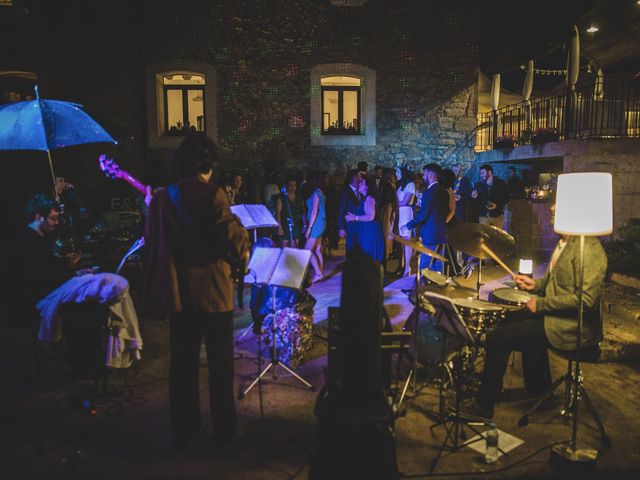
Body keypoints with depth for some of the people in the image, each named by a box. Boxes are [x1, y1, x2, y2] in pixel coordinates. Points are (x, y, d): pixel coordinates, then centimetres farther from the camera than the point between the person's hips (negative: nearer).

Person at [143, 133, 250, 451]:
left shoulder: (161, 199, 1)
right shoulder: (212, 194, -12)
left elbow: (151, 243, 7)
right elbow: (232, 237, -19)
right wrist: (242, 251, 1)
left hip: (178, 293, 4)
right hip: (214, 292, -4)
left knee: (183, 365, 14)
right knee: (220, 365, 10)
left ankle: (184, 433, 25)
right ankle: (223, 432, 21)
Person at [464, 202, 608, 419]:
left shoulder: (588, 249, -21)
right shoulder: (565, 241, 12)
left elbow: (586, 298, -28)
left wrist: (541, 304, -21)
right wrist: (536, 284, 7)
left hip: (572, 326, -11)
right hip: (552, 312, 11)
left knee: (497, 338, -15)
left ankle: (483, 406, 0)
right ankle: (538, 388, 37)